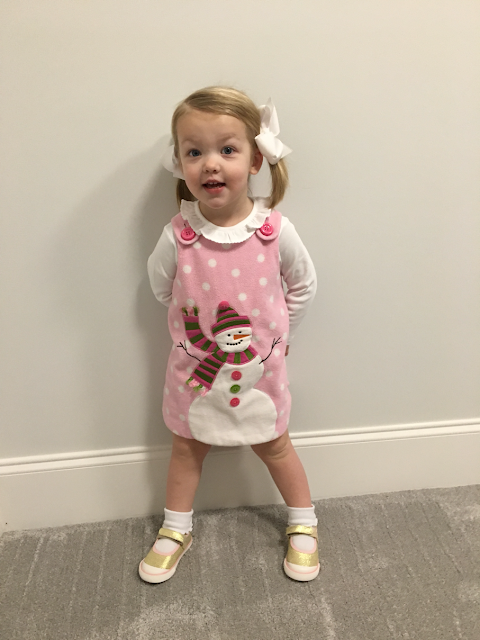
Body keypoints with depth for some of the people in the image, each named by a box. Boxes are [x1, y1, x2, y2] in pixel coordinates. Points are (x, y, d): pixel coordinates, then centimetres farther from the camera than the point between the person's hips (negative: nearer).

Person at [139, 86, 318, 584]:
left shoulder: (275, 230, -18)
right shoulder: (177, 235, -19)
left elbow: (303, 286, -1)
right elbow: (161, 288, 1)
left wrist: (275, 333, 3)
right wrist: (200, 325, 4)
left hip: (259, 367, 0)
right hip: (194, 366, 1)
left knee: (274, 446, 18)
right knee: (186, 448, 19)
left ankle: (303, 525, 43)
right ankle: (175, 531, 44)